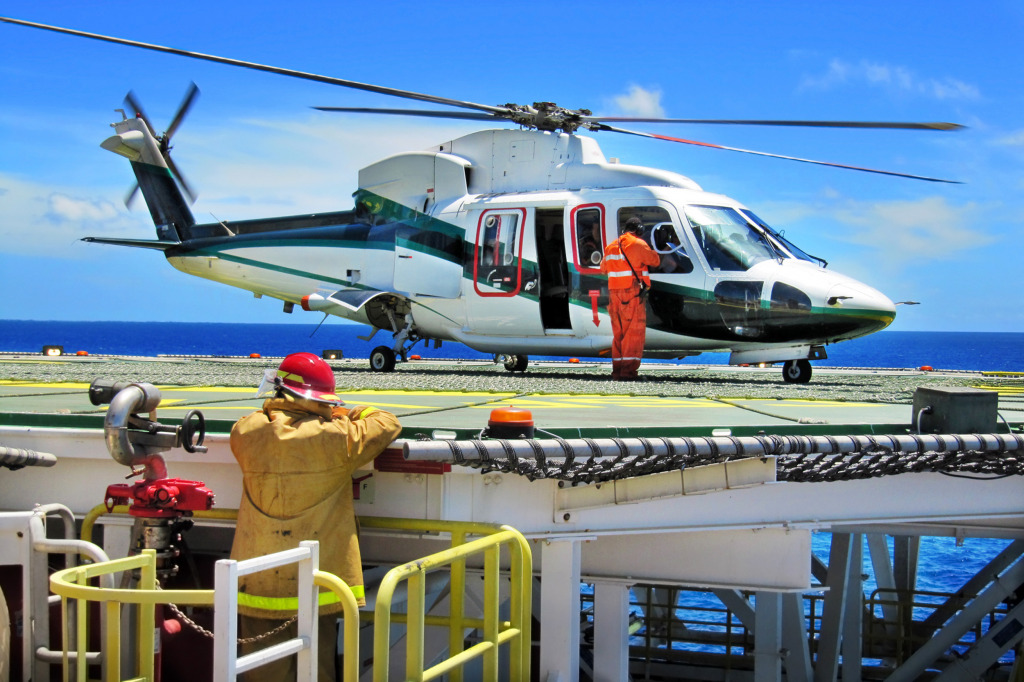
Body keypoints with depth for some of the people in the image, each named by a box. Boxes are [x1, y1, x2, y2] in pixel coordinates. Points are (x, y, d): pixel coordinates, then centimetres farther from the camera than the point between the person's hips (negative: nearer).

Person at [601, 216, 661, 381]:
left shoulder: (611, 246, 14)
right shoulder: (638, 244, -5)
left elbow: (603, 268, 25)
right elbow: (655, 261, 3)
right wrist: (649, 252, 22)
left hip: (614, 293, 6)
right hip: (633, 293, -6)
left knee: (618, 331, 13)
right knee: (634, 331, -4)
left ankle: (617, 370, 12)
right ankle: (628, 370, -11)